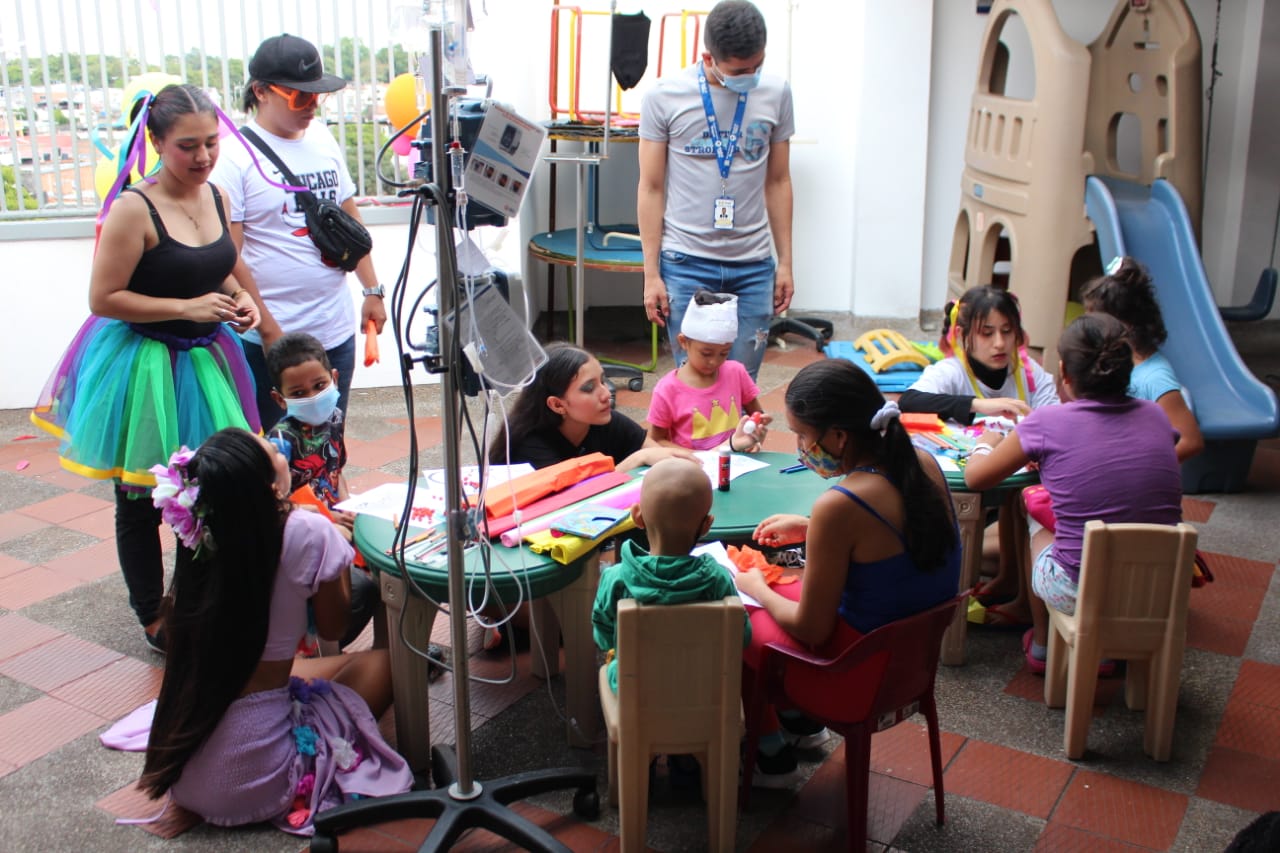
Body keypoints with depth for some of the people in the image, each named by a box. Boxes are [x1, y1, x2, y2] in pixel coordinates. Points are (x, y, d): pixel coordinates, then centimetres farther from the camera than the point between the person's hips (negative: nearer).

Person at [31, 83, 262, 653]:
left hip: (205, 361, 6)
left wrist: (238, 299, -1)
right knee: (141, 502, 11)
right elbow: (104, 298, -18)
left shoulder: (216, 197, 3)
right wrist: (188, 308, -21)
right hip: (144, 366, -6)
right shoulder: (134, 209, -19)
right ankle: (153, 616, 29)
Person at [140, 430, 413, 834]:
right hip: (253, 782, -6)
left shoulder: (202, 534, -3)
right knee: (382, 661, 13)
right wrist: (338, 541, 13)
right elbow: (333, 627, -1)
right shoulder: (307, 533, -18)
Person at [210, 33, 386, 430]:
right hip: (270, 339, -5)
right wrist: (267, 330, -16)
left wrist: (372, 291, 13)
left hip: (337, 331, 6)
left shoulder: (323, 138, 10)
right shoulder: (236, 156, -9)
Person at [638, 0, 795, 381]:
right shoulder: (665, 96, -3)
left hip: (753, 264, 2)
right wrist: (651, 274, -3)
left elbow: (778, 182, 12)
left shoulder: (776, 94, 5)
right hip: (686, 263, -2)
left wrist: (785, 262, 10)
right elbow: (651, 188, 0)